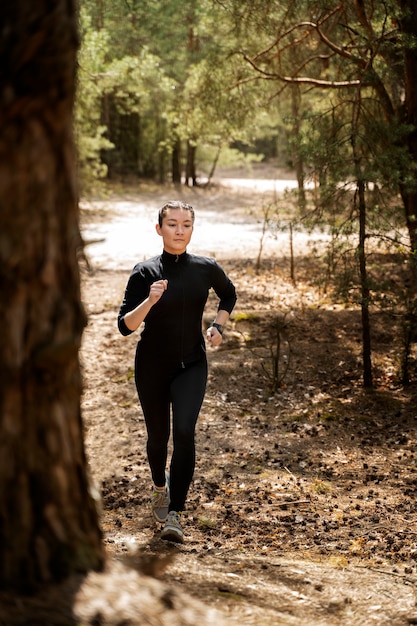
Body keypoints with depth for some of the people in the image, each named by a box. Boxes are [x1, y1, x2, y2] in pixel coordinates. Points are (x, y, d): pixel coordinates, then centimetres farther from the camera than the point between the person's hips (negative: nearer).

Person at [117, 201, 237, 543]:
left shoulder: (206, 268, -4)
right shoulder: (145, 273, -11)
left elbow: (229, 294, 18)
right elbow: (125, 326, -15)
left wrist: (218, 326, 3)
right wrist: (150, 301, -31)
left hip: (191, 365, 0)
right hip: (152, 366, 0)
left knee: (184, 431, -20)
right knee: (158, 435, 14)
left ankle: (175, 514, -16)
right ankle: (160, 487, 46)